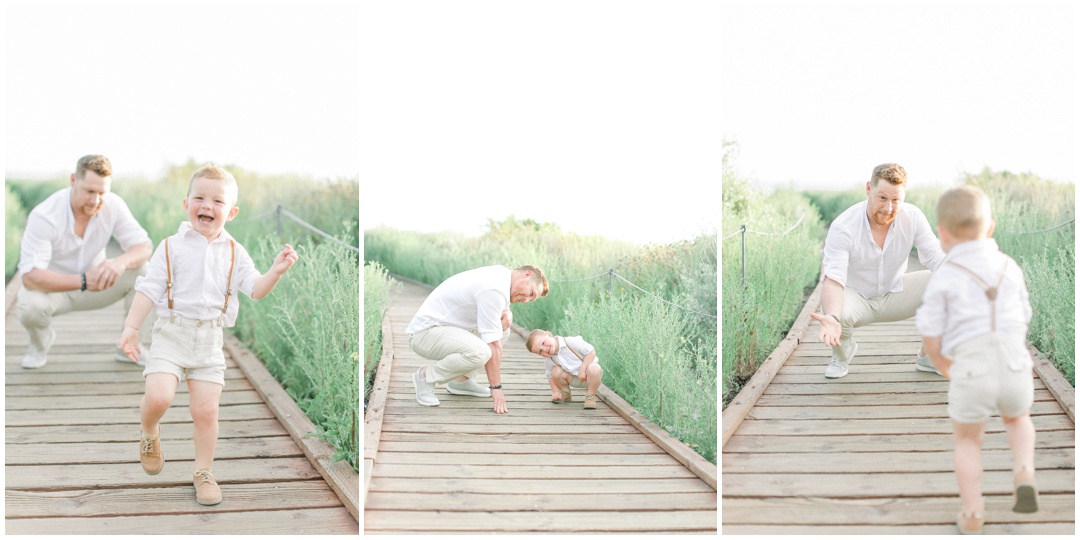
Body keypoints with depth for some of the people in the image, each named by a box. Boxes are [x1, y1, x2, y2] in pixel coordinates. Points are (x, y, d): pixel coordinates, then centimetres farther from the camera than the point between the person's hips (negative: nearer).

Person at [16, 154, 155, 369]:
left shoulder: (113, 205, -16)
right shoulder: (44, 216, -28)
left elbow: (144, 246, -16)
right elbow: (30, 277, -34)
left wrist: (120, 262, -41)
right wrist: (83, 281, -47)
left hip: (95, 286, 3)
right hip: (53, 288, -3)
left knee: (141, 269, -21)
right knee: (30, 305, -36)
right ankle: (40, 342, 3)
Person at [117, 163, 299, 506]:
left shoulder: (234, 253, 8)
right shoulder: (172, 247, 1)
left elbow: (255, 288, 0)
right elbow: (149, 290, 0)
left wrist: (276, 272, -19)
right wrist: (131, 328, -6)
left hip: (210, 339, 2)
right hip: (171, 333, -2)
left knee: (206, 410, 1)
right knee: (158, 396, -19)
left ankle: (204, 473, 17)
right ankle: (149, 434, 14)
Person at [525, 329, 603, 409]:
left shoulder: (571, 342, -28)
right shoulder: (549, 361, -13)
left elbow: (591, 352, -23)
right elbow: (550, 377, 1)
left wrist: (582, 370, -27)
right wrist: (556, 391, -14)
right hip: (573, 380, 4)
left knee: (594, 369, -38)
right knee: (556, 371, -23)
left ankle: (590, 396, -14)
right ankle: (565, 394, 8)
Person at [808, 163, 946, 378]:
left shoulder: (913, 217, -17)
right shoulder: (843, 228, -28)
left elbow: (937, 259, -20)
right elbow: (833, 279, -36)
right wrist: (832, 318, -56)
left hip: (895, 294, 3)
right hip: (856, 297, -3)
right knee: (833, 310, -37)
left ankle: (928, 356, 3)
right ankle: (843, 351, 2)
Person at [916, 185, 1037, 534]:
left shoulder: (942, 281, -1)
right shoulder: (1010, 268, 11)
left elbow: (932, 343, 0)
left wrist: (947, 370, 20)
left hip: (972, 378, -2)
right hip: (1015, 371, 2)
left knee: (967, 441, 25)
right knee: (1017, 418, 34)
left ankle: (973, 516, 25)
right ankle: (1024, 473, 11)